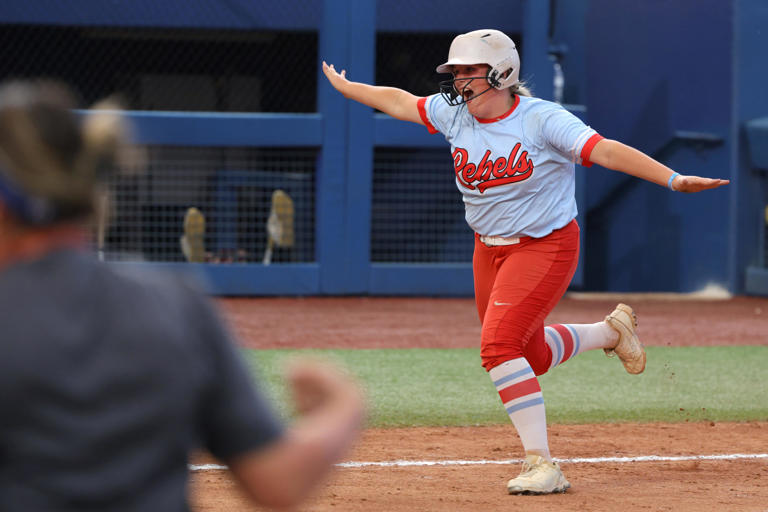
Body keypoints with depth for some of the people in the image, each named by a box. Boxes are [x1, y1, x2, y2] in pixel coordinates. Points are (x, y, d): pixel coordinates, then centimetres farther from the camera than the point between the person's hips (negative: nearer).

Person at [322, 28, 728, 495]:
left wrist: (674, 180, -37)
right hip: (490, 250, 8)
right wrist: (345, 87, 25)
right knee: (530, 355, 16)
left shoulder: (542, 120, -18)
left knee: (499, 346, -23)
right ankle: (611, 331, 43)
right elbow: (399, 101, 16)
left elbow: (605, 150, -27)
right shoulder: (455, 114, 1)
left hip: (545, 247, -8)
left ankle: (542, 465, -20)